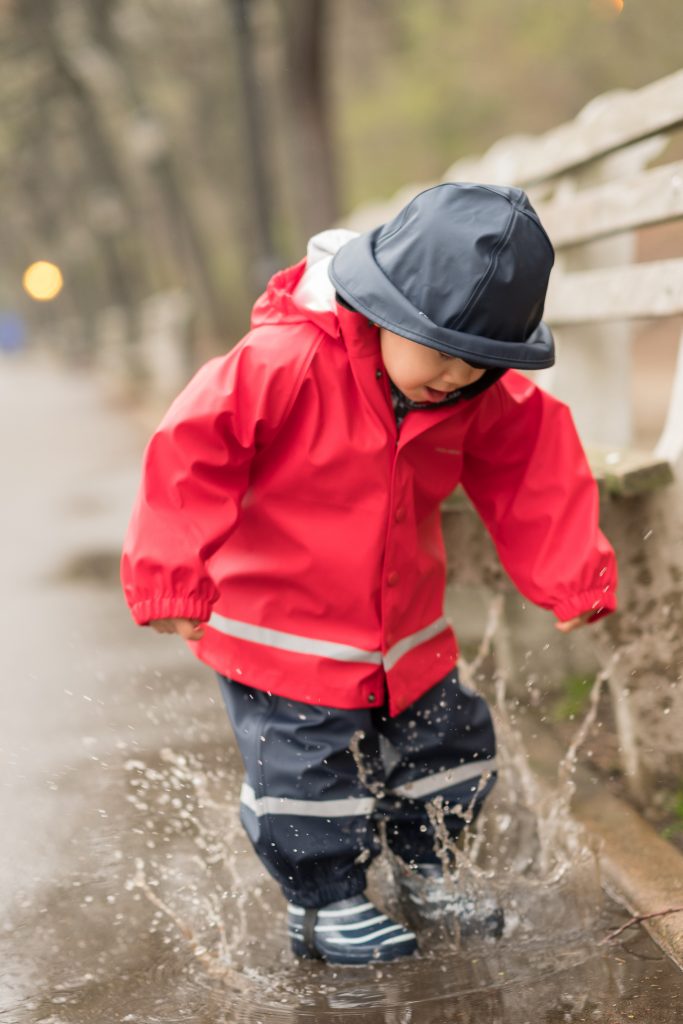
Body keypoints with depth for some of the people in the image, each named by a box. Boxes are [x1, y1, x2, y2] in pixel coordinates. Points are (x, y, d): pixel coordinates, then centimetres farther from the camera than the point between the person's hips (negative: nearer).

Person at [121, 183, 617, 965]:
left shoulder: (481, 399, -8)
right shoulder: (283, 363, -26)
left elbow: (533, 473, 4)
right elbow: (194, 451, -26)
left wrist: (571, 575, 2)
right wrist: (173, 580, -26)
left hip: (406, 633, 6)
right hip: (282, 628, -6)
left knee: (445, 749, 17)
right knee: (309, 771, 1)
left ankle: (422, 872, 42)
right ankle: (324, 906, 26)